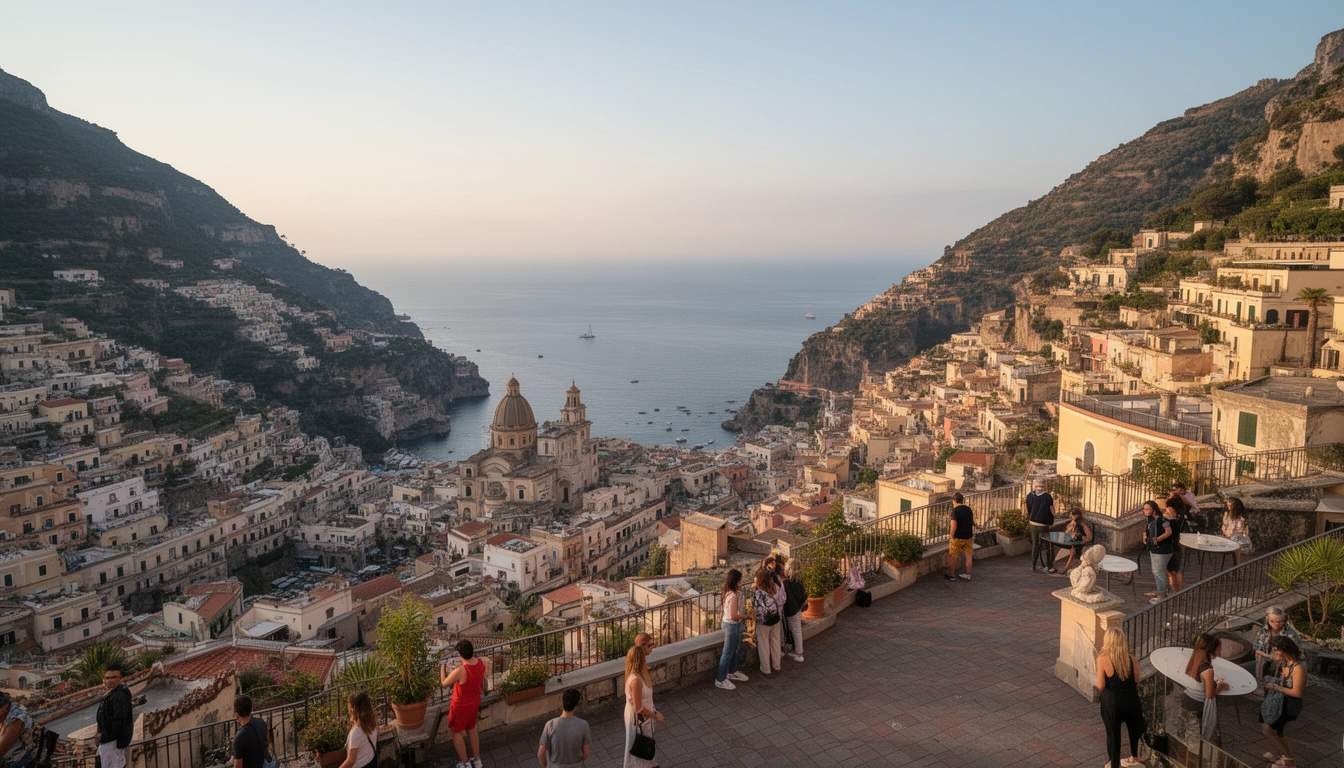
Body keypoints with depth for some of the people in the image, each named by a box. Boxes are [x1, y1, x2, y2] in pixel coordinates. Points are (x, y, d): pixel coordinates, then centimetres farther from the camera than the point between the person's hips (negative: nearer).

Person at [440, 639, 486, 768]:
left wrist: (442, 668, 2)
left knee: (457, 732, 18)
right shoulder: (482, 662, -17)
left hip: (461, 705, -6)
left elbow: (444, 683, -14)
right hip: (475, 702, 6)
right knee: (472, 728, 26)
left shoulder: (460, 671, -36)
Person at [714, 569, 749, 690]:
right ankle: (720, 680, 12)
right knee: (728, 653, 2)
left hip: (734, 625, 10)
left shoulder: (729, 592, 2)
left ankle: (732, 672, 43)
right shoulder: (733, 596, -28)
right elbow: (733, 616, -27)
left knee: (735, 650, 25)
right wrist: (745, 616, -14)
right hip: (732, 625, -10)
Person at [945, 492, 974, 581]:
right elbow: (972, 522, 16)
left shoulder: (955, 510, -18)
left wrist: (951, 536, -13)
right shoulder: (968, 509, 4)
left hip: (958, 537, -6)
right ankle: (968, 575, 22)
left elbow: (954, 525, -24)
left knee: (953, 557, 7)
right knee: (968, 556, 13)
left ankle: (952, 575, 16)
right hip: (968, 537, 6)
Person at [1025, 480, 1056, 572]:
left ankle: (1033, 565, 20)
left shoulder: (1030, 496, -6)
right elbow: (1053, 512, -9)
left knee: (1034, 544, 16)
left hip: (1033, 524, 3)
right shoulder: (1047, 497, -15)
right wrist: (1052, 501, 3)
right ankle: (1047, 566, 9)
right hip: (1043, 525, -3)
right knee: (1044, 546, 7)